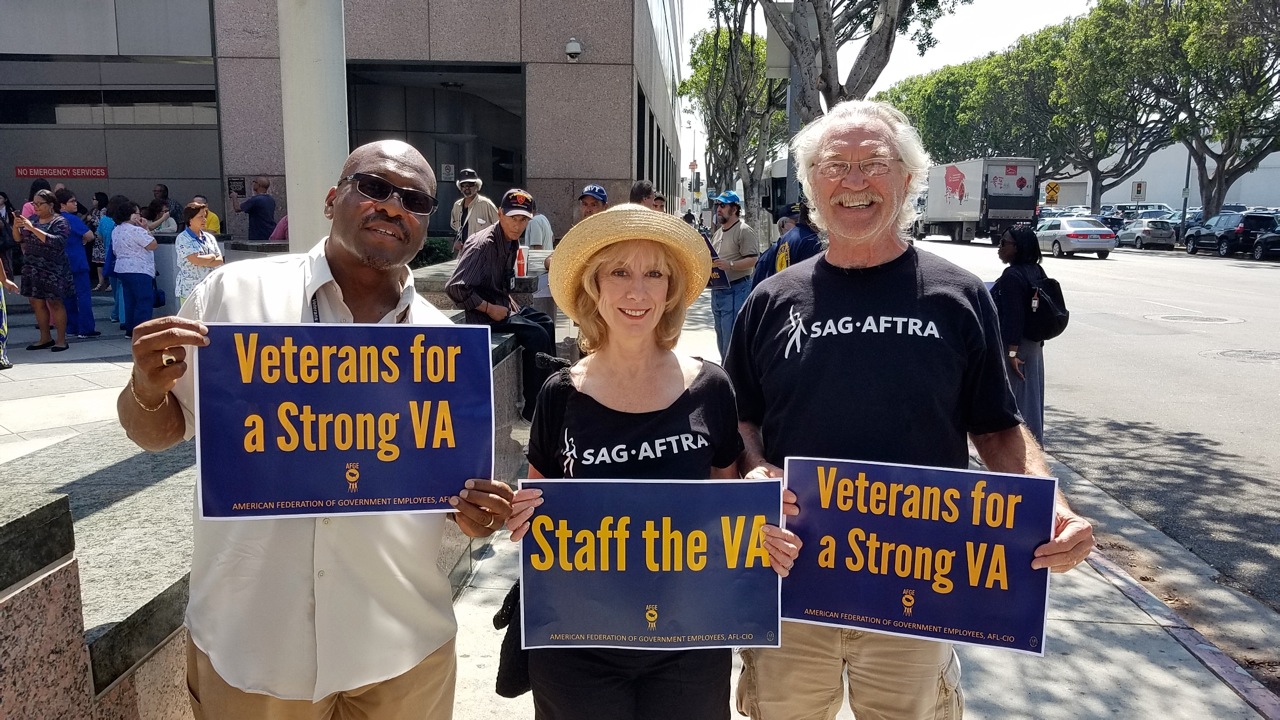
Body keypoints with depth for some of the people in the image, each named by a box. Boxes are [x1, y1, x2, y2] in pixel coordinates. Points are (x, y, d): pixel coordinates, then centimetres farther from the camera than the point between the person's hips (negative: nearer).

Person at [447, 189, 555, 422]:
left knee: (546, 324, 9)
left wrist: (510, 302, 5)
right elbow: (455, 288, -28)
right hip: (482, 315, -10)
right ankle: (533, 407, -9)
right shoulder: (482, 245, -22)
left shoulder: (511, 241, 6)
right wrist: (490, 309, -22)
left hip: (501, 307, 10)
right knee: (536, 335, -19)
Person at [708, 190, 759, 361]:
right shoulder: (718, 232, 19)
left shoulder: (744, 231, -8)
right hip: (717, 290, 9)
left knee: (731, 339, -11)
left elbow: (752, 260, -17)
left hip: (735, 290, -9)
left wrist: (729, 265, -30)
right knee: (721, 337, 15)